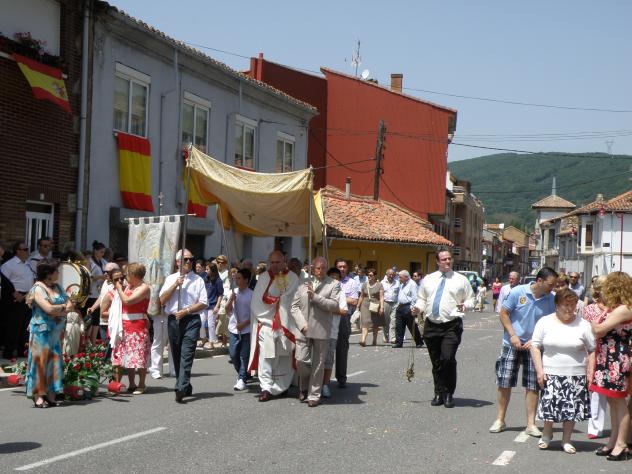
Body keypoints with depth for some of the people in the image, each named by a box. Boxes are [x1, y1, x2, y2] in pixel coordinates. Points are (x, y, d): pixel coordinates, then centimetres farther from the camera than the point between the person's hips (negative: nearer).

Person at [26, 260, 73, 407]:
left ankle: (51, 395, 7)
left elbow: (70, 305, 8)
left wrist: (57, 310, -10)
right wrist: (63, 306, -3)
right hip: (42, 330, -6)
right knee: (41, 361, -5)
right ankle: (39, 396, -2)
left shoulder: (57, 287, 13)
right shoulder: (38, 288, -8)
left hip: (56, 332, 6)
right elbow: (48, 308, -20)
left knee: (54, 361, 3)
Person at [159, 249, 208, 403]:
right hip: (173, 320, 4)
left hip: (191, 320, -4)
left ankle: (181, 388, -23)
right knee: (176, 355, 9)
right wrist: (175, 285, -5)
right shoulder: (170, 279, 14)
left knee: (186, 355, -15)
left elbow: (203, 303, 0)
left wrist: (186, 311, -10)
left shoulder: (198, 280, 6)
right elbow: (162, 300, 4)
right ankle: (186, 388, 21)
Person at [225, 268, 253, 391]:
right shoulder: (233, 292, 5)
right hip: (233, 328, 5)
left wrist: (244, 324, -14)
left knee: (244, 355, -2)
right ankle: (243, 375, 26)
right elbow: (228, 310, 9)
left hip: (246, 329, -4)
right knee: (233, 354, 6)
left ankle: (242, 379, 1)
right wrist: (231, 300, -8)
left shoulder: (251, 294, -8)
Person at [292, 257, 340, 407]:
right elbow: (295, 306, 10)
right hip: (304, 329, 2)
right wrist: (302, 324, -4)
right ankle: (304, 387, 25)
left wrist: (315, 296, -14)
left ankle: (314, 395, 14)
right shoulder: (304, 284, 11)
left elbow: (334, 305, -8)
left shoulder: (334, 284, 3)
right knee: (301, 360, -1)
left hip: (321, 330, -2)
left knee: (318, 364, 3)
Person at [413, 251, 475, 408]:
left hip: (451, 326, -3)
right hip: (431, 325, 3)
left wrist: (465, 305, -15)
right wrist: (418, 308, -1)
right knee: (436, 362, 9)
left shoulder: (461, 280, 5)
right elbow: (422, 299, 19)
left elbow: (470, 300, 7)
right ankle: (439, 394, 21)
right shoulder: (428, 279, 14)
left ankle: (448, 394, -2)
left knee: (448, 359, -17)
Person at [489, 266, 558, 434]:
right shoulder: (518, 292, -11)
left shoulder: (551, 299, -5)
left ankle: (531, 424, 10)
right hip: (512, 344, -1)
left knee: (532, 386, 2)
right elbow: (504, 313, -4)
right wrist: (513, 335, -12)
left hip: (534, 346, 1)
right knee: (504, 383, 4)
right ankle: (500, 420, 17)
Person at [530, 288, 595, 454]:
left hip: (576, 375, 1)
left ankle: (566, 440, 21)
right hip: (551, 374, 0)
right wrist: (539, 370, -5)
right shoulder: (545, 322, 2)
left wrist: (591, 372, -4)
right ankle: (546, 435, 24)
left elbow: (592, 350, 4)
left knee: (572, 408, 2)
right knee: (549, 405, -2)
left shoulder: (583, 325, 2)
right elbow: (535, 346, 3)